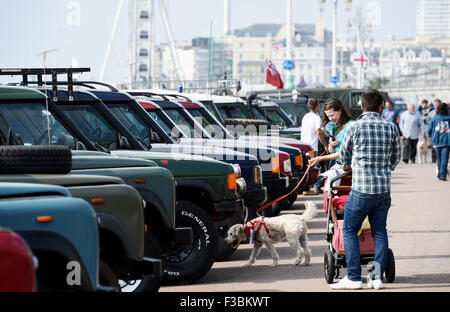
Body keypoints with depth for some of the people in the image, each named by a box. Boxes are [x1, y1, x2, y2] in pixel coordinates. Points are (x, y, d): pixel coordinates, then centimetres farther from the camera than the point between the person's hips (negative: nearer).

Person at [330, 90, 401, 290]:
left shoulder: (354, 127, -4)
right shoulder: (391, 128, 4)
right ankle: (377, 276, 5)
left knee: (349, 231, 5)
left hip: (361, 189, -3)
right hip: (384, 189, 4)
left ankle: (354, 278, 0)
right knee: (379, 232, 11)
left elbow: (343, 156, 11)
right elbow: (396, 157, 16)